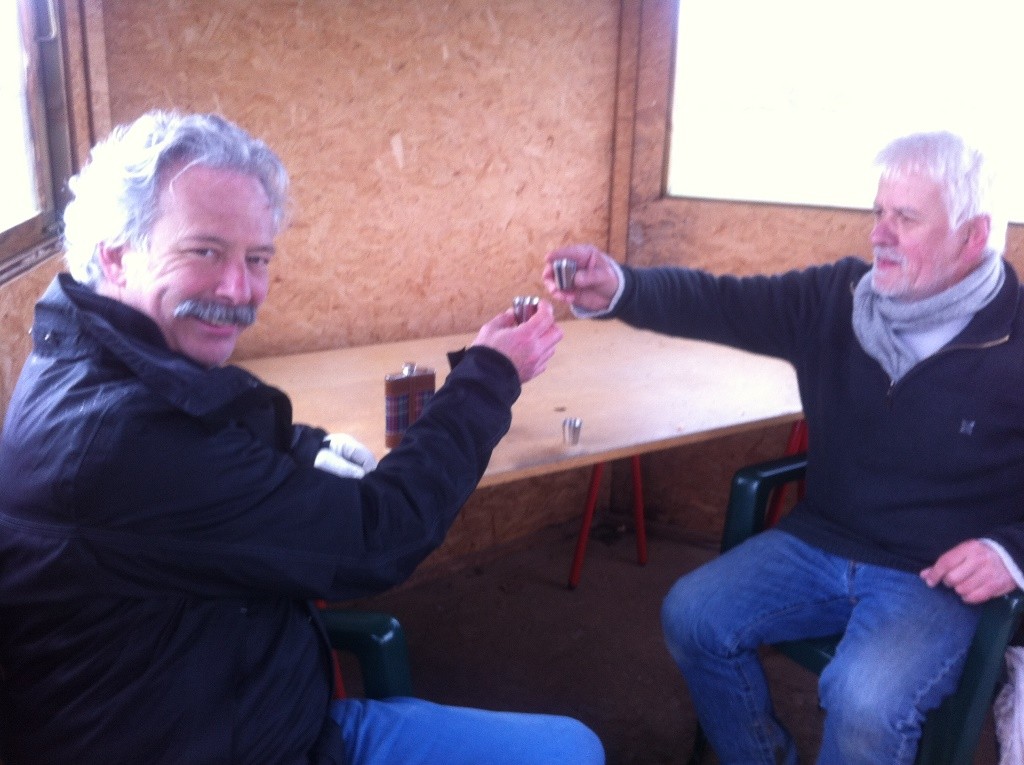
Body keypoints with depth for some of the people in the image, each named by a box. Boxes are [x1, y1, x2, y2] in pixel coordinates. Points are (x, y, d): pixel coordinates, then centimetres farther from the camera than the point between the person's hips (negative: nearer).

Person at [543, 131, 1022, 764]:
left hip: (934, 576, -4)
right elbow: (719, 303, -10)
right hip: (820, 543, 5)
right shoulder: (839, 297, -2)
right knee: (690, 616, -4)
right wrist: (616, 289, -27)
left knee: (864, 703, -29)